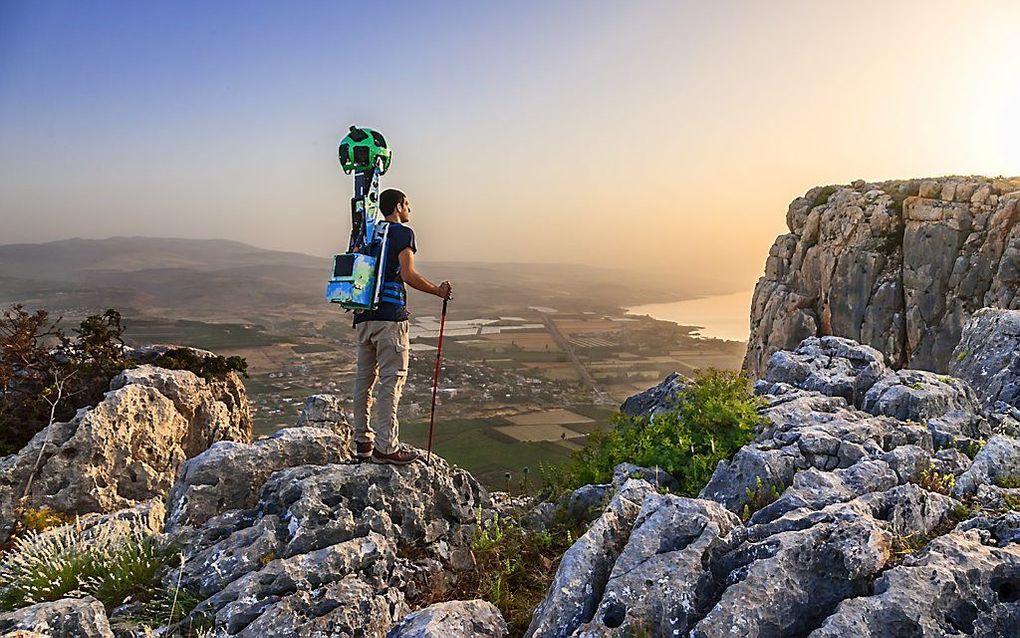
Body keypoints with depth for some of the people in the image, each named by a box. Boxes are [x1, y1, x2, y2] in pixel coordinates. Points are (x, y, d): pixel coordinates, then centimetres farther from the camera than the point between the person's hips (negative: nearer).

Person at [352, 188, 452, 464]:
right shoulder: (402, 233, -3)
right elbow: (408, 275, -14)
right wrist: (439, 291, -4)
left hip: (363, 315, 8)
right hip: (390, 315, -7)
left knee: (364, 377, 11)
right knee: (392, 380, -6)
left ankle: (362, 442, 16)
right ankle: (385, 447, -7)